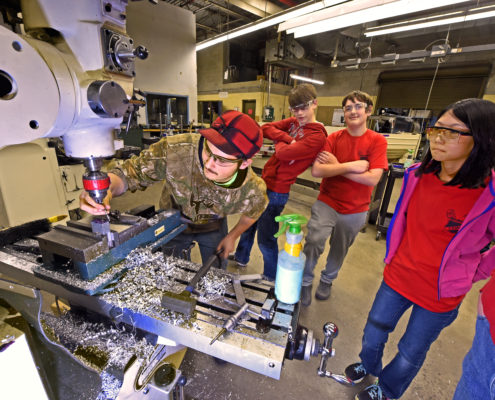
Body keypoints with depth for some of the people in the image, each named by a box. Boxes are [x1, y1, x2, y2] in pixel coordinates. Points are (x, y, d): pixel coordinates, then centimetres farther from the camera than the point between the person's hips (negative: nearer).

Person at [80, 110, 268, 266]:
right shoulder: (175, 149, -40)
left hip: (213, 228, 1)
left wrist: (233, 236, 4)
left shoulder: (253, 191, -33)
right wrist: (106, 188, -48)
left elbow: (252, 213, -7)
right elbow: (129, 171, -26)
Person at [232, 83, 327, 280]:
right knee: (249, 222, 24)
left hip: (276, 190, -9)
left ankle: (271, 279, 28)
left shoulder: (317, 136, -17)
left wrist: (279, 140, -6)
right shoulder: (294, 122, 7)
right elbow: (265, 129, 0)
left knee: (266, 240, 1)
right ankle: (241, 257, 50)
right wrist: (287, 138, -12)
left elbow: (283, 153, -26)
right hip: (264, 181, 9)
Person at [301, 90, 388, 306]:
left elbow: (373, 178, -19)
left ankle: (327, 280, 45)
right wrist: (351, 166, -22)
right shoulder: (334, 138, -4)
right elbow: (316, 170, -18)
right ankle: (305, 281, 10)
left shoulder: (377, 141, -7)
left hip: (355, 211, 1)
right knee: (314, 242, -17)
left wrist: (336, 167, -18)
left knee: (339, 251, 17)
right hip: (327, 203, 0)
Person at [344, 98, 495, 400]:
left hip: (440, 295, -3)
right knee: (374, 331, 23)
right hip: (397, 276, 4)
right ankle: (368, 365, 55)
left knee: (412, 351, 21)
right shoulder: (418, 175, -11)